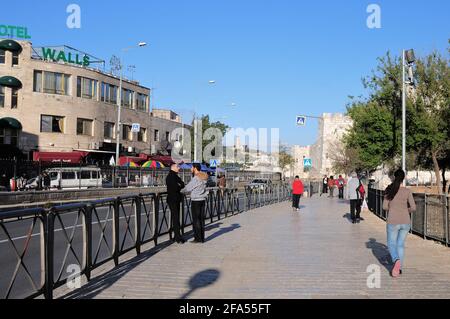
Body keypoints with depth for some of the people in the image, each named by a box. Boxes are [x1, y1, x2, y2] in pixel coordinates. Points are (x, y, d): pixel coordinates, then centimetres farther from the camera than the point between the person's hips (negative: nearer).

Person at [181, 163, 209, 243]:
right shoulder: (204, 177, 9)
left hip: (196, 201, -8)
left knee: (196, 220, -1)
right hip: (202, 200, 8)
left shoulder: (196, 178, -16)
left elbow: (188, 188, -8)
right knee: (201, 219, 10)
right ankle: (202, 238, 14)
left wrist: (181, 191, 10)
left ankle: (198, 238, 2)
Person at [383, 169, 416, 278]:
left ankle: (396, 260, -18)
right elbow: (413, 208, -6)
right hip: (405, 222, 2)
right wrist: (406, 210, 14)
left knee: (391, 244, 10)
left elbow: (385, 207, -4)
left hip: (393, 222, -2)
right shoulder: (407, 191, -5)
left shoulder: (389, 190, -6)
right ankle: (399, 268, 18)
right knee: (401, 244, 16)